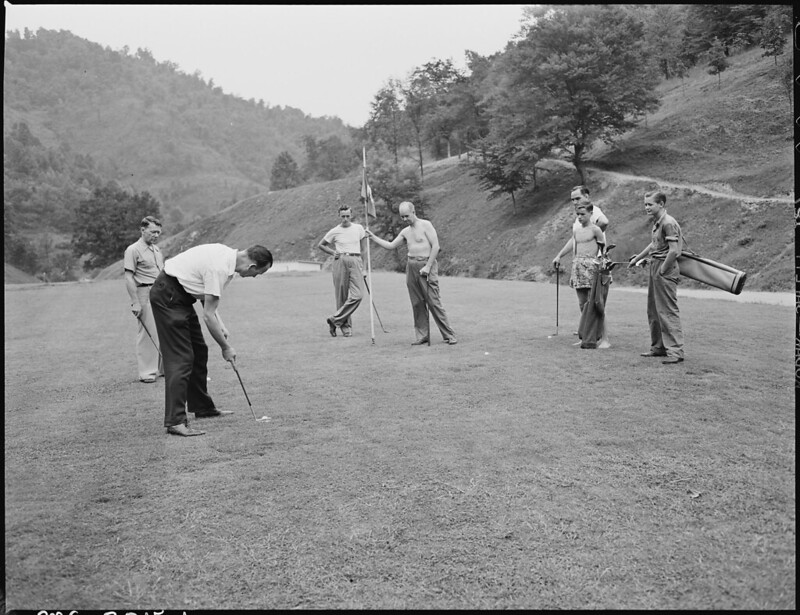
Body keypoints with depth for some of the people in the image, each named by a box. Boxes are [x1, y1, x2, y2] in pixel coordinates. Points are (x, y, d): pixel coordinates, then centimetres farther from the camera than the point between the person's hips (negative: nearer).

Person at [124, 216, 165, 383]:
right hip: (145, 295, -7)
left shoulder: (157, 250, 17)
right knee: (147, 333, -5)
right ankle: (147, 372, 1)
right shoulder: (133, 250, -6)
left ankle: (163, 368, 18)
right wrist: (135, 302, -16)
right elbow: (129, 278, -11)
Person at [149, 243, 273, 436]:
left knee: (199, 353, 15)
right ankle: (175, 421, -13)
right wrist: (226, 347, -11)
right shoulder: (220, 268, -26)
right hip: (167, 296, -10)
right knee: (181, 358, -13)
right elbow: (208, 316, -23)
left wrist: (220, 325, 5)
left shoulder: (228, 256, 3)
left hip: (179, 295, 10)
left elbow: (208, 295, 15)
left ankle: (203, 407, 27)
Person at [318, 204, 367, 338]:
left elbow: (363, 248, 18)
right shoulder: (334, 231, 4)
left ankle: (335, 320, -6)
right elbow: (321, 245, 15)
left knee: (357, 295, -14)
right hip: (340, 261, -1)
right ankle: (346, 326, 7)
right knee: (342, 296, -2)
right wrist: (332, 252, 1)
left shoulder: (359, 228, 9)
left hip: (355, 261, 1)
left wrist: (363, 268, 10)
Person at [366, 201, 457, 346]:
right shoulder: (405, 231, 15)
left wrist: (428, 266, -14)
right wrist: (373, 237, 14)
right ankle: (422, 336, 10)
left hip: (426, 265, -6)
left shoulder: (425, 225, -4)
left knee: (433, 301, -10)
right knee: (417, 304, 4)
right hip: (411, 267, 6)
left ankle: (449, 335, -5)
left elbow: (436, 246, -9)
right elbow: (390, 245, 22)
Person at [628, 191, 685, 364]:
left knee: (668, 311, -9)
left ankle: (676, 351, -7)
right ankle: (659, 347, 26)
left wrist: (663, 269, -15)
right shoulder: (656, 222, 13)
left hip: (665, 268, -10)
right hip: (655, 266, 10)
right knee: (653, 310, 16)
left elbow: (673, 251, -23)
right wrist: (637, 258, 31)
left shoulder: (668, 223, -17)